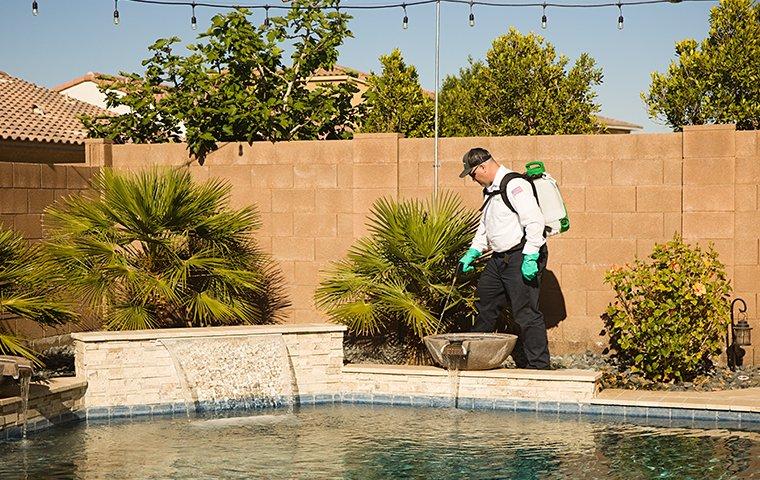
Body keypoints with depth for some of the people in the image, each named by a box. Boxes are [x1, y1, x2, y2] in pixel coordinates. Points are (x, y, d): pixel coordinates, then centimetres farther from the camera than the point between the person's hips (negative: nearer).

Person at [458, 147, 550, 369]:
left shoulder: (514, 185, -16)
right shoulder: (490, 190, 17)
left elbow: (534, 222, -22)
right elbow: (485, 227, 29)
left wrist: (530, 258, -25)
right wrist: (472, 254, 22)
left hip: (521, 258, -10)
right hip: (499, 258, 10)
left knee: (526, 314, -10)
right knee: (484, 308, 17)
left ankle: (539, 367, -6)